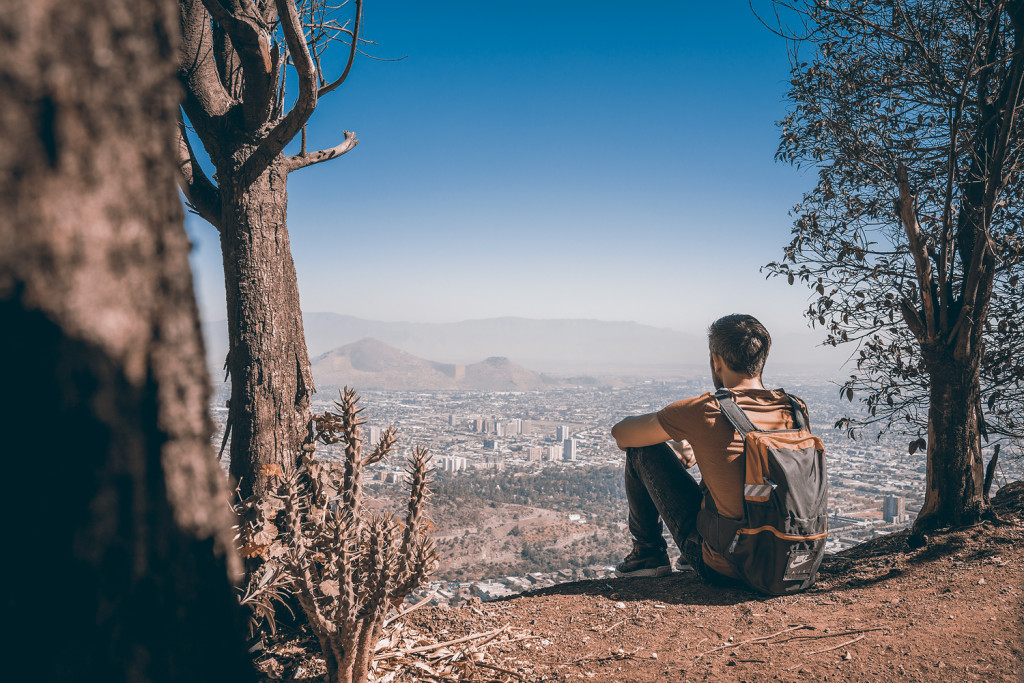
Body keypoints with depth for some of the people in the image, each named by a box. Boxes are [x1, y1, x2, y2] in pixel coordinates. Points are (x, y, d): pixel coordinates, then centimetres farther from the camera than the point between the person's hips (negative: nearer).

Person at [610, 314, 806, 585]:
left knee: (641, 450, 3)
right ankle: (690, 557, 41)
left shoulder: (704, 411, -18)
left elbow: (621, 434, -4)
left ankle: (648, 552, 22)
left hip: (722, 569, -6)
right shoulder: (792, 408, -3)